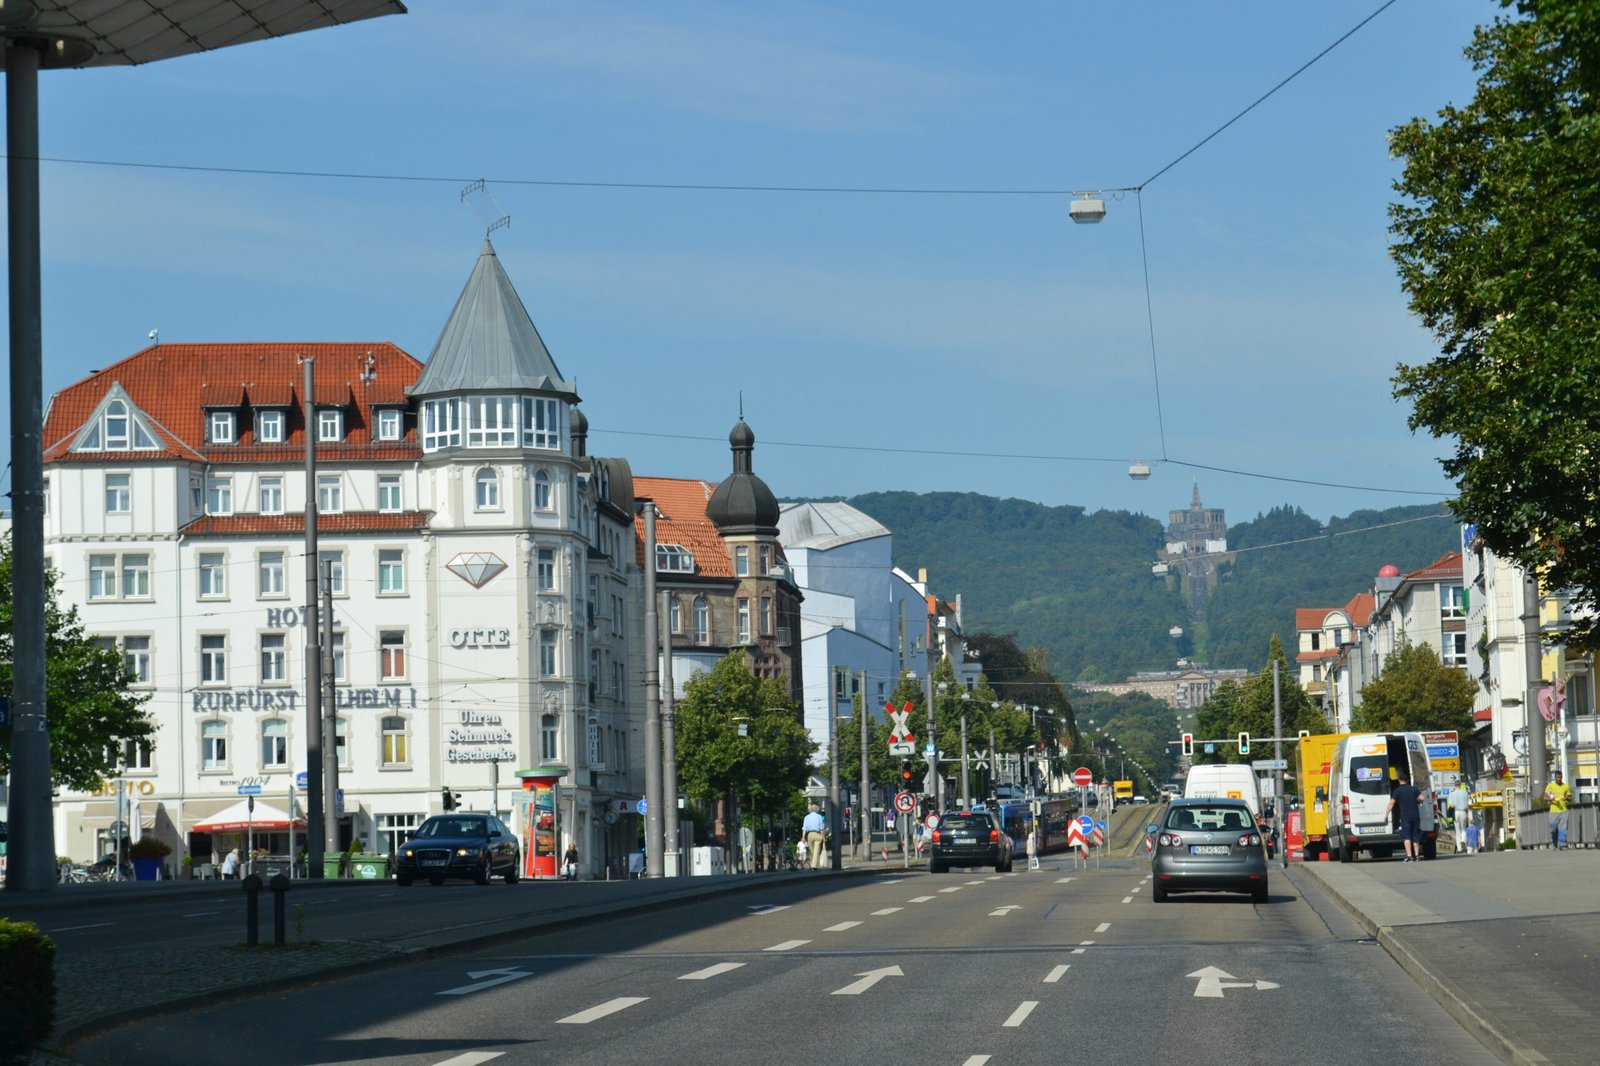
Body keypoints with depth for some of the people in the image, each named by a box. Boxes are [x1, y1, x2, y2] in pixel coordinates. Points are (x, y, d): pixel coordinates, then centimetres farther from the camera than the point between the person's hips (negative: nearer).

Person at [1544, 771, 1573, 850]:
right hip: (1553, 811, 0)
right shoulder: (1550, 786, 5)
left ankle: (1562, 845, -8)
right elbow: (1545, 798, 4)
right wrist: (1551, 799, -17)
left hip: (1563, 811, 0)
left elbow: (1570, 799, 14)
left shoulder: (1566, 786, 8)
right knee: (1553, 829, 1)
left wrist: (1567, 798, -10)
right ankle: (1553, 844, 19)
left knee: (1563, 828, -9)